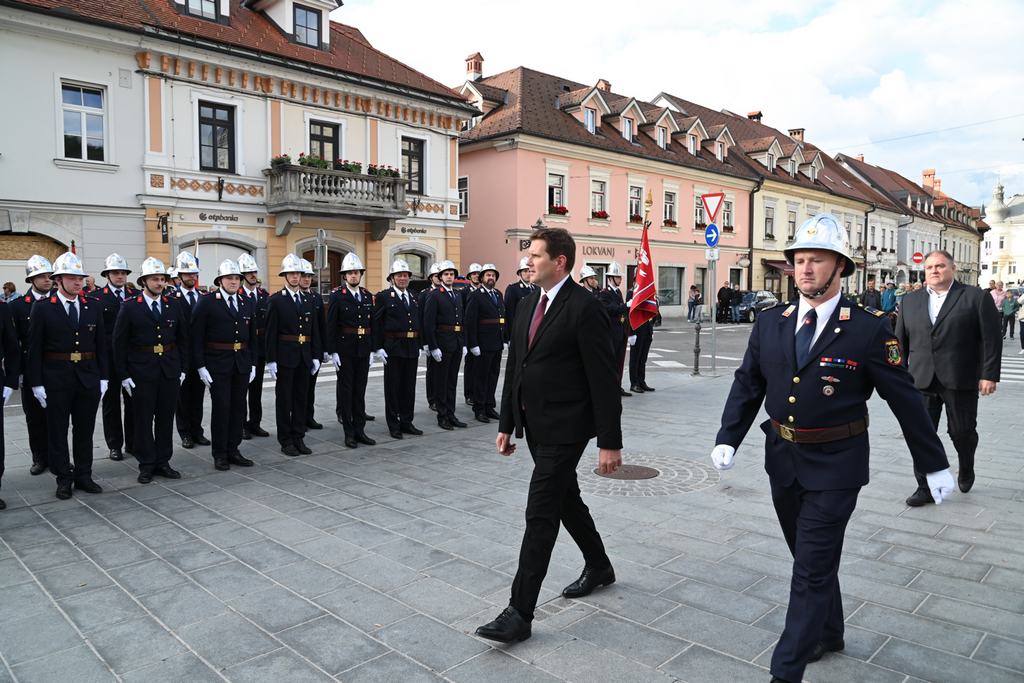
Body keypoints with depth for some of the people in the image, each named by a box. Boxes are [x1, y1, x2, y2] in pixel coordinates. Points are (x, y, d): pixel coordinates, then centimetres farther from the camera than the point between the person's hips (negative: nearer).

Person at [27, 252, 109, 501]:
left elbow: (101, 346, 8)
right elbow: (34, 348, -3)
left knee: (85, 430, 10)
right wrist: (37, 383, -7)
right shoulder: (42, 308, -3)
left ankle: (83, 476, 20)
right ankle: (64, 479, 17)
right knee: (58, 432, 7)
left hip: (88, 379, 3)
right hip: (56, 380, -2)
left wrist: (103, 378, 4)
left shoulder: (93, 308, 6)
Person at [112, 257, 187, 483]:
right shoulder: (129, 306, -4)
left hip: (170, 371, 3)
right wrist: (124, 375, -7)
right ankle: (146, 465, 15)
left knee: (166, 418, 8)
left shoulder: (174, 305, 6)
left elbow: (183, 339, 10)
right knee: (143, 419, 4)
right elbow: (119, 342, -3)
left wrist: (183, 369, 5)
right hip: (141, 372, -3)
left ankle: (163, 462, 19)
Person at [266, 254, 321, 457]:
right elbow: (271, 332, -7)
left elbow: (314, 331, 11)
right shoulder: (276, 300, -4)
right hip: (285, 357, -5)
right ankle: (285, 440, 11)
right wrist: (271, 360, -12)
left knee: (301, 398, 9)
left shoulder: (308, 301, 11)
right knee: (284, 399, 4)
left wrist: (316, 356, 5)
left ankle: (299, 438, 18)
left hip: (304, 357, 5)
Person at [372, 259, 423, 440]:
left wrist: (419, 345, 10)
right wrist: (378, 348, -13)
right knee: (393, 387, 3)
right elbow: (376, 324, -8)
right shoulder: (383, 297, -4)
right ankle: (393, 425, 11)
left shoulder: (414, 298, 13)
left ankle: (406, 422, 20)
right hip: (393, 348, -5)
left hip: (412, 348, 5)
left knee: (409, 386, 10)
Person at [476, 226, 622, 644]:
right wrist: (506, 424, 12)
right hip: (535, 425, 9)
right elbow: (514, 367, 13)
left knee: (540, 514, -6)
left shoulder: (585, 308, -15)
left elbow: (605, 380, -16)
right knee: (565, 499, 21)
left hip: (564, 427, -8)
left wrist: (610, 442, -16)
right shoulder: (528, 304, 10)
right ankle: (599, 566, 43)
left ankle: (520, 611, 4)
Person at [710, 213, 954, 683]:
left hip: (835, 466, -5)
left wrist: (934, 464, 1)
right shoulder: (770, 322, 0)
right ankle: (828, 634, 44)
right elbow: (747, 384, 4)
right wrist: (728, 439, -8)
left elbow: (904, 398, -6)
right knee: (811, 557, 22)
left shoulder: (869, 327, -11)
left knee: (812, 571, -1)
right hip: (782, 459, 5)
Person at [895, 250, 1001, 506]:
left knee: (962, 432, 9)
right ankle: (925, 487, 11)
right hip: (922, 380, 3)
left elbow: (991, 339, -3)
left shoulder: (976, 297, 0)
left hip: (960, 380, -2)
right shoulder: (910, 301, 10)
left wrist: (989, 375, -9)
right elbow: (901, 340, 12)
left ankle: (966, 469, 39)